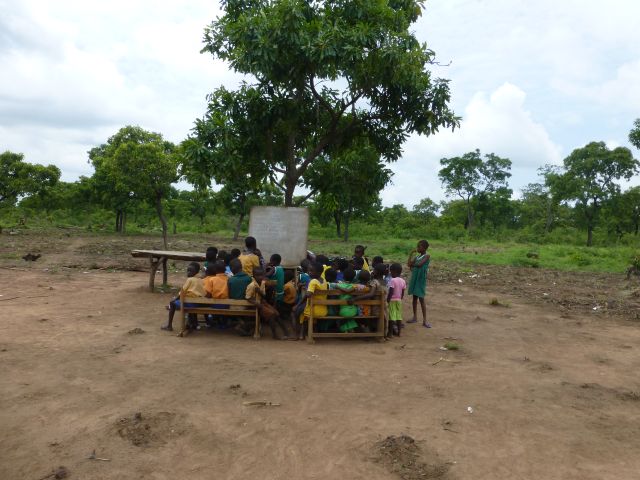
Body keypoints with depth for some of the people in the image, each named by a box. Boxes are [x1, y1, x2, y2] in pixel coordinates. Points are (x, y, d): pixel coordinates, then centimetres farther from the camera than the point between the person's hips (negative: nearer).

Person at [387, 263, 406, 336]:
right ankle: (398, 332, 15)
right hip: (399, 300, 6)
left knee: (392, 316, -3)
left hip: (392, 300, -6)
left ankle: (390, 332, 1)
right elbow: (403, 293, 10)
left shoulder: (393, 280, -15)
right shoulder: (403, 281, 5)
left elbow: (391, 292, -18)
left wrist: (387, 300, -12)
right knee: (399, 316, 11)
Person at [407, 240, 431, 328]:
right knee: (414, 298, 12)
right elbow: (409, 264, 2)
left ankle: (424, 320, -1)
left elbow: (420, 264, -23)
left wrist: (412, 264, -8)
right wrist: (411, 254, -2)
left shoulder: (427, 256, -10)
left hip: (421, 279, -7)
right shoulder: (417, 256, 10)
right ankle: (415, 317, 22)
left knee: (421, 299, -6)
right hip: (414, 278, 7)